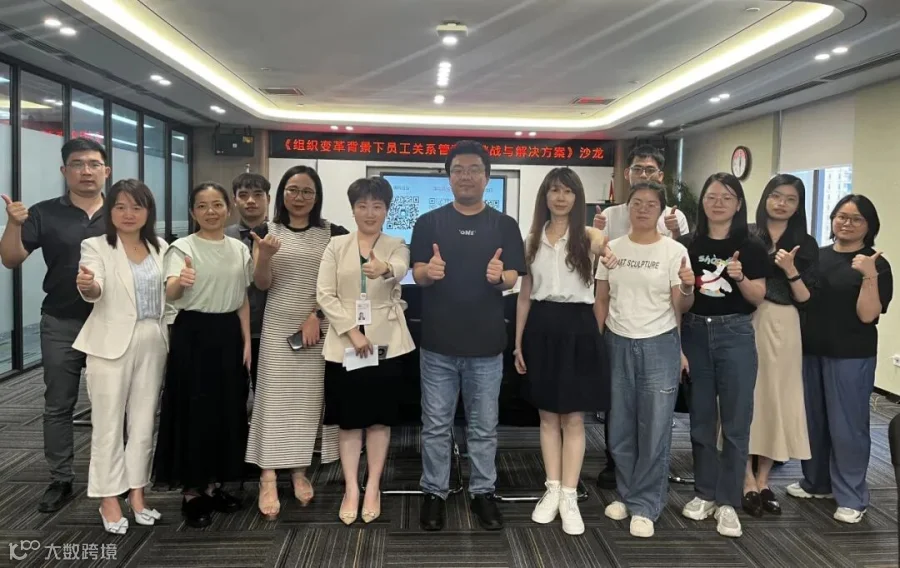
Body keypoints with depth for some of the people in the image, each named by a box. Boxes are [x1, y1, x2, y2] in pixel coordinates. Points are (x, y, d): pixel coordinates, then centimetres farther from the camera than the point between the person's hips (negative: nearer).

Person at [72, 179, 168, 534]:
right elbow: (95, 291, -21)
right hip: (112, 343, -4)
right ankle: (109, 498, 14)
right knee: (109, 424, 2)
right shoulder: (96, 246, -4)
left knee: (144, 422, 11)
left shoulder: (160, 248, 10)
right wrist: (87, 286, -43)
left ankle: (136, 492, 23)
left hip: (152, 343, 4)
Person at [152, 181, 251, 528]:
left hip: (228, 333, 5)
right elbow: (170, 294, -25)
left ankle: (213, 485, 26)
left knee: (227, 410, 10)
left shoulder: (239, 250, 7)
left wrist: (246, 341, 6)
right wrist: (180, 282, -48)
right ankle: (191, 492, 14)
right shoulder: (183, 248, -8)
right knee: (193, 410, 0)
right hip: (193, 333, -5)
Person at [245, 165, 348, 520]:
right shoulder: (267, 232, 3)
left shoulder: (333, 234, 2)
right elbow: (261, 284, -2)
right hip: (278, 328, 0)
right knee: (274, 399, -1)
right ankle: (268, 479, 2)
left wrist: (316, 316, -11)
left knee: (309, 399, 5)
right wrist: (264, 255, -21)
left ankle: (300, 472, 17)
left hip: (318, 328, 0)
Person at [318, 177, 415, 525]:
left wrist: (385, 269, -47)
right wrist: (351, 330, -14)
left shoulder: (396, 246, 2)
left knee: (380, 418, 6)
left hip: (385, 343, 0)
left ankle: (373, 488, 17)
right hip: (345, 343, 1)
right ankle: (351, 490, 14)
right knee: (349, 419, 5)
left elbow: (401, 269, -22)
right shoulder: (336, 246, 5)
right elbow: (324, 294, -2)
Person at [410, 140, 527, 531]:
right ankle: (434, 493, 23)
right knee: (436, 425, 9)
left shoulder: (504, 225, 4)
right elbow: (417, 274, -1)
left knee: (484, 427, 11)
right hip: (438, 341, 0)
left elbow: (513, 278, 1)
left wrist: (499, 276, -23)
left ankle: (482, 492, 26)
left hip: (486, 342, 0)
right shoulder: (429, 222, 4)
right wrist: (429, 271, -24)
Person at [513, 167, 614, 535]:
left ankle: (569, 496, 10)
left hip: (578, 328, -3)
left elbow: (604, 244, -23)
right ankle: (552, 490, 20)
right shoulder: (533, 239, 7)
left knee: (573, 418, 3)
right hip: (542, 328, 3)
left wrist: (605, 252, -48)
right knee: (547, 416, 10)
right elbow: (524, 294, 9)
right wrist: (518, 342, 6)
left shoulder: (587, 235, 0)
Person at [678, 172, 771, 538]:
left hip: (735, 334, -2)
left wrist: (740, 278, -17)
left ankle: (728, 501, 12)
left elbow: (759, 299, -1)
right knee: (701, 418, 10)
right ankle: (705, 493, 24)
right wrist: (675, 342, -4)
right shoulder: (688, 245, 3)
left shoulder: (751, 247, -1)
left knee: (736, 421, 1)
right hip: (695, 333, 2)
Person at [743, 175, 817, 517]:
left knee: (776, 397, 6)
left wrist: (790, 271, -11)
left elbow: (804, 298, 3)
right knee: (746, 397, -1)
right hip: (746, 322, -2)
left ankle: (763, 481, 19)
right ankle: (747, 482, 9)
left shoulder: (805, 245, 7)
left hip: (783, 327, 2)